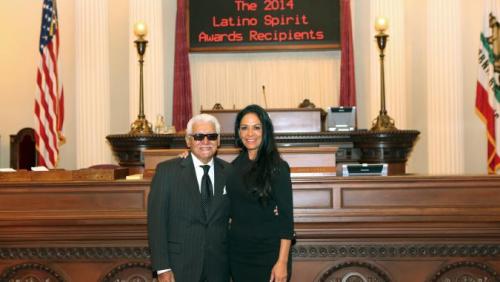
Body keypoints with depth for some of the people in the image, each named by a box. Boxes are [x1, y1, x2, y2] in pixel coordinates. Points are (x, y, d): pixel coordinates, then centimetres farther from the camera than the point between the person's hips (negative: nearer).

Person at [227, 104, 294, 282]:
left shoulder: (277, 167, -10)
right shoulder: (235, 166, 5)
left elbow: (286, 216, -11)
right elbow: (233, 210, 11)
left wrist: (282, 262, -18)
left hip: (268, 252, -5)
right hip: (238, 250, 5)